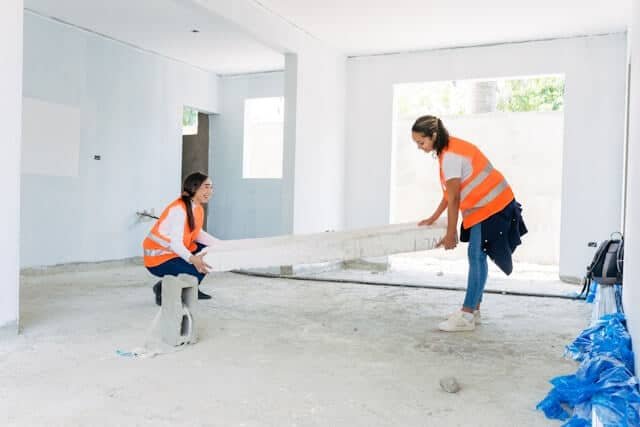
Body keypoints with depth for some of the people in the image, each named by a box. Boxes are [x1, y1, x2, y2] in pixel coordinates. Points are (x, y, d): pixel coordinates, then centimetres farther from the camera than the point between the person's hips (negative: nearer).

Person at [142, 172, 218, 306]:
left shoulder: (198, 208, 1)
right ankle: (162, 288, -1)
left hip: (176, 252, 9)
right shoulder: (179, 209, -26)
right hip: (158, 258, -9)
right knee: (199, 270, -22)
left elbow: (197, 234, 9)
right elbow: (175, 242, -32)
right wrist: (192, 259, -48)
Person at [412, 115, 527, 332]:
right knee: (476, 257, 10)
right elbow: (449, 193, 15)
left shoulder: (450, 156, -22)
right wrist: (433, 219, 17)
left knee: (477, 257, -10)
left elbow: (454, 199, -20)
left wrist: (451, 234, -14)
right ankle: (473, 310, 16)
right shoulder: (449, 149, 9)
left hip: (491, 206, -10)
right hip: (484, 206, 10)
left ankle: (466, 316, -7)